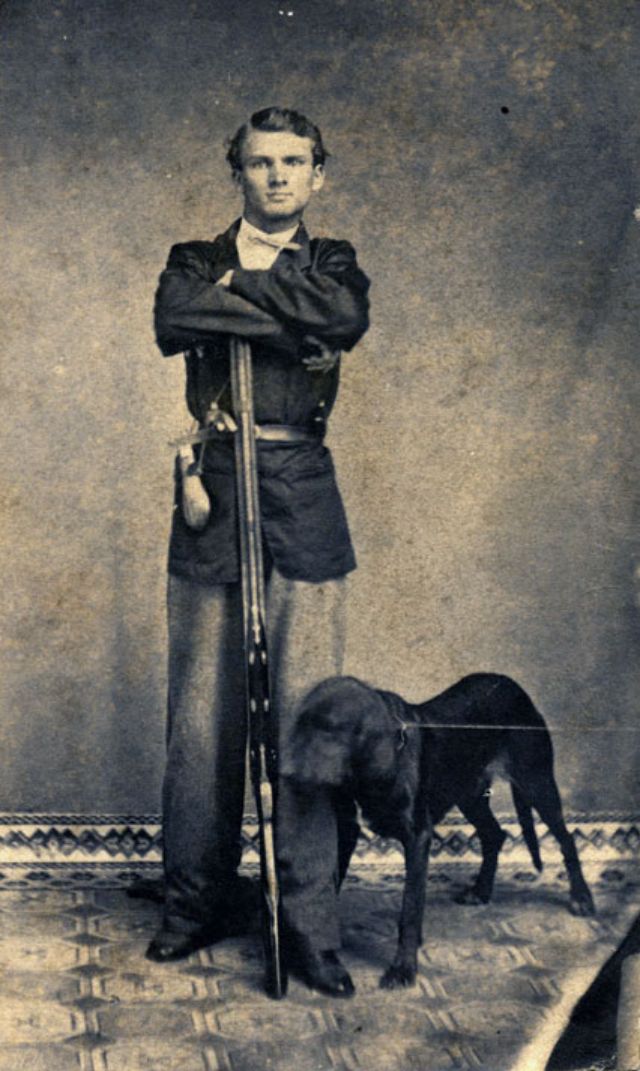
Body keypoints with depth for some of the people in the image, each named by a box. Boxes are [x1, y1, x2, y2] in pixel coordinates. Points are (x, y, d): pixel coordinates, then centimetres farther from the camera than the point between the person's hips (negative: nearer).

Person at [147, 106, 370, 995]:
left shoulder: (331, 263, 17)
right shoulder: (195, 260, 15)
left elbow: (349, 319, -8)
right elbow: (172, 322, -9)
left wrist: (244, 282, -3)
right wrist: (290, 314, -9)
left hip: (301, 491, 0)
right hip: (214, 485, 0)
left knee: (307, 704, -4)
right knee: (203, 704, 1)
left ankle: (310, 921, 2)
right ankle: (199, 902, 15)